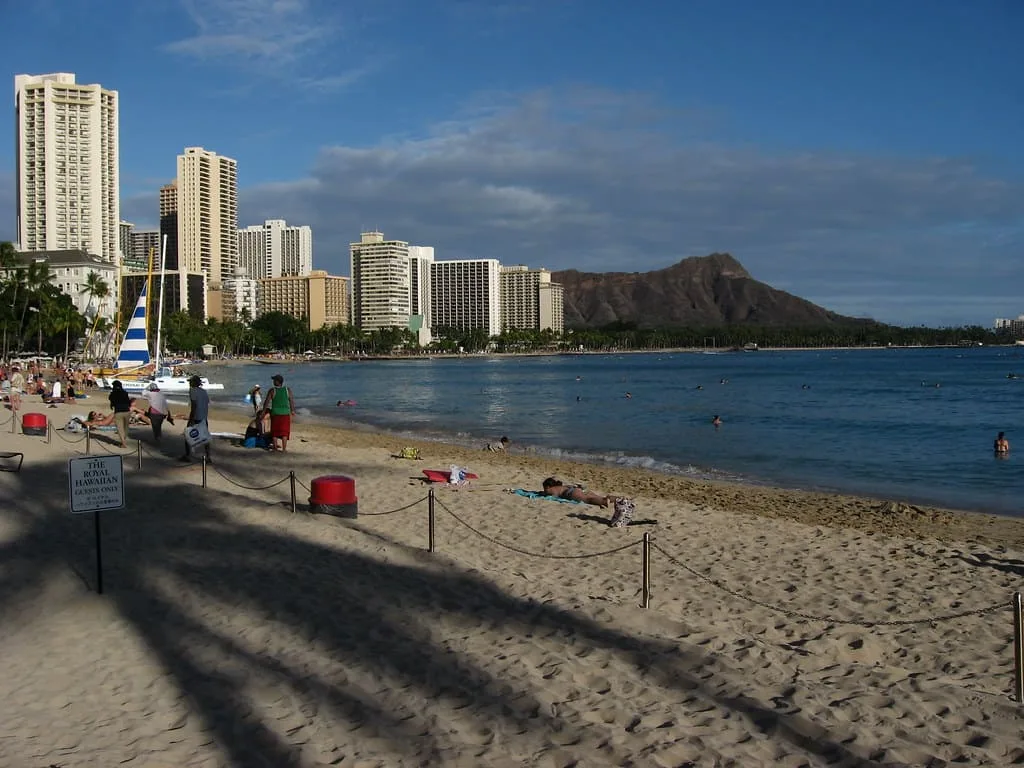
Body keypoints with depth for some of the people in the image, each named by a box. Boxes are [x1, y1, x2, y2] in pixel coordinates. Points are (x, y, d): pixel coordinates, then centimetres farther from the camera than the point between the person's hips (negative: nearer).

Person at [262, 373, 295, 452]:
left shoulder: (272, 390, -9)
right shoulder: (288, 390, -5)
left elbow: (267, 401, -6)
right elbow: (292, 401, -2)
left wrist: (264, 411, 5)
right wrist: (292, 411, 10)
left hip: (275, 413, -1)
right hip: (285, 413, 1)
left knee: (275, 431, 12)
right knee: (284, 431, 6)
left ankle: (275, 447, 15)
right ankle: (284, 449, 4)